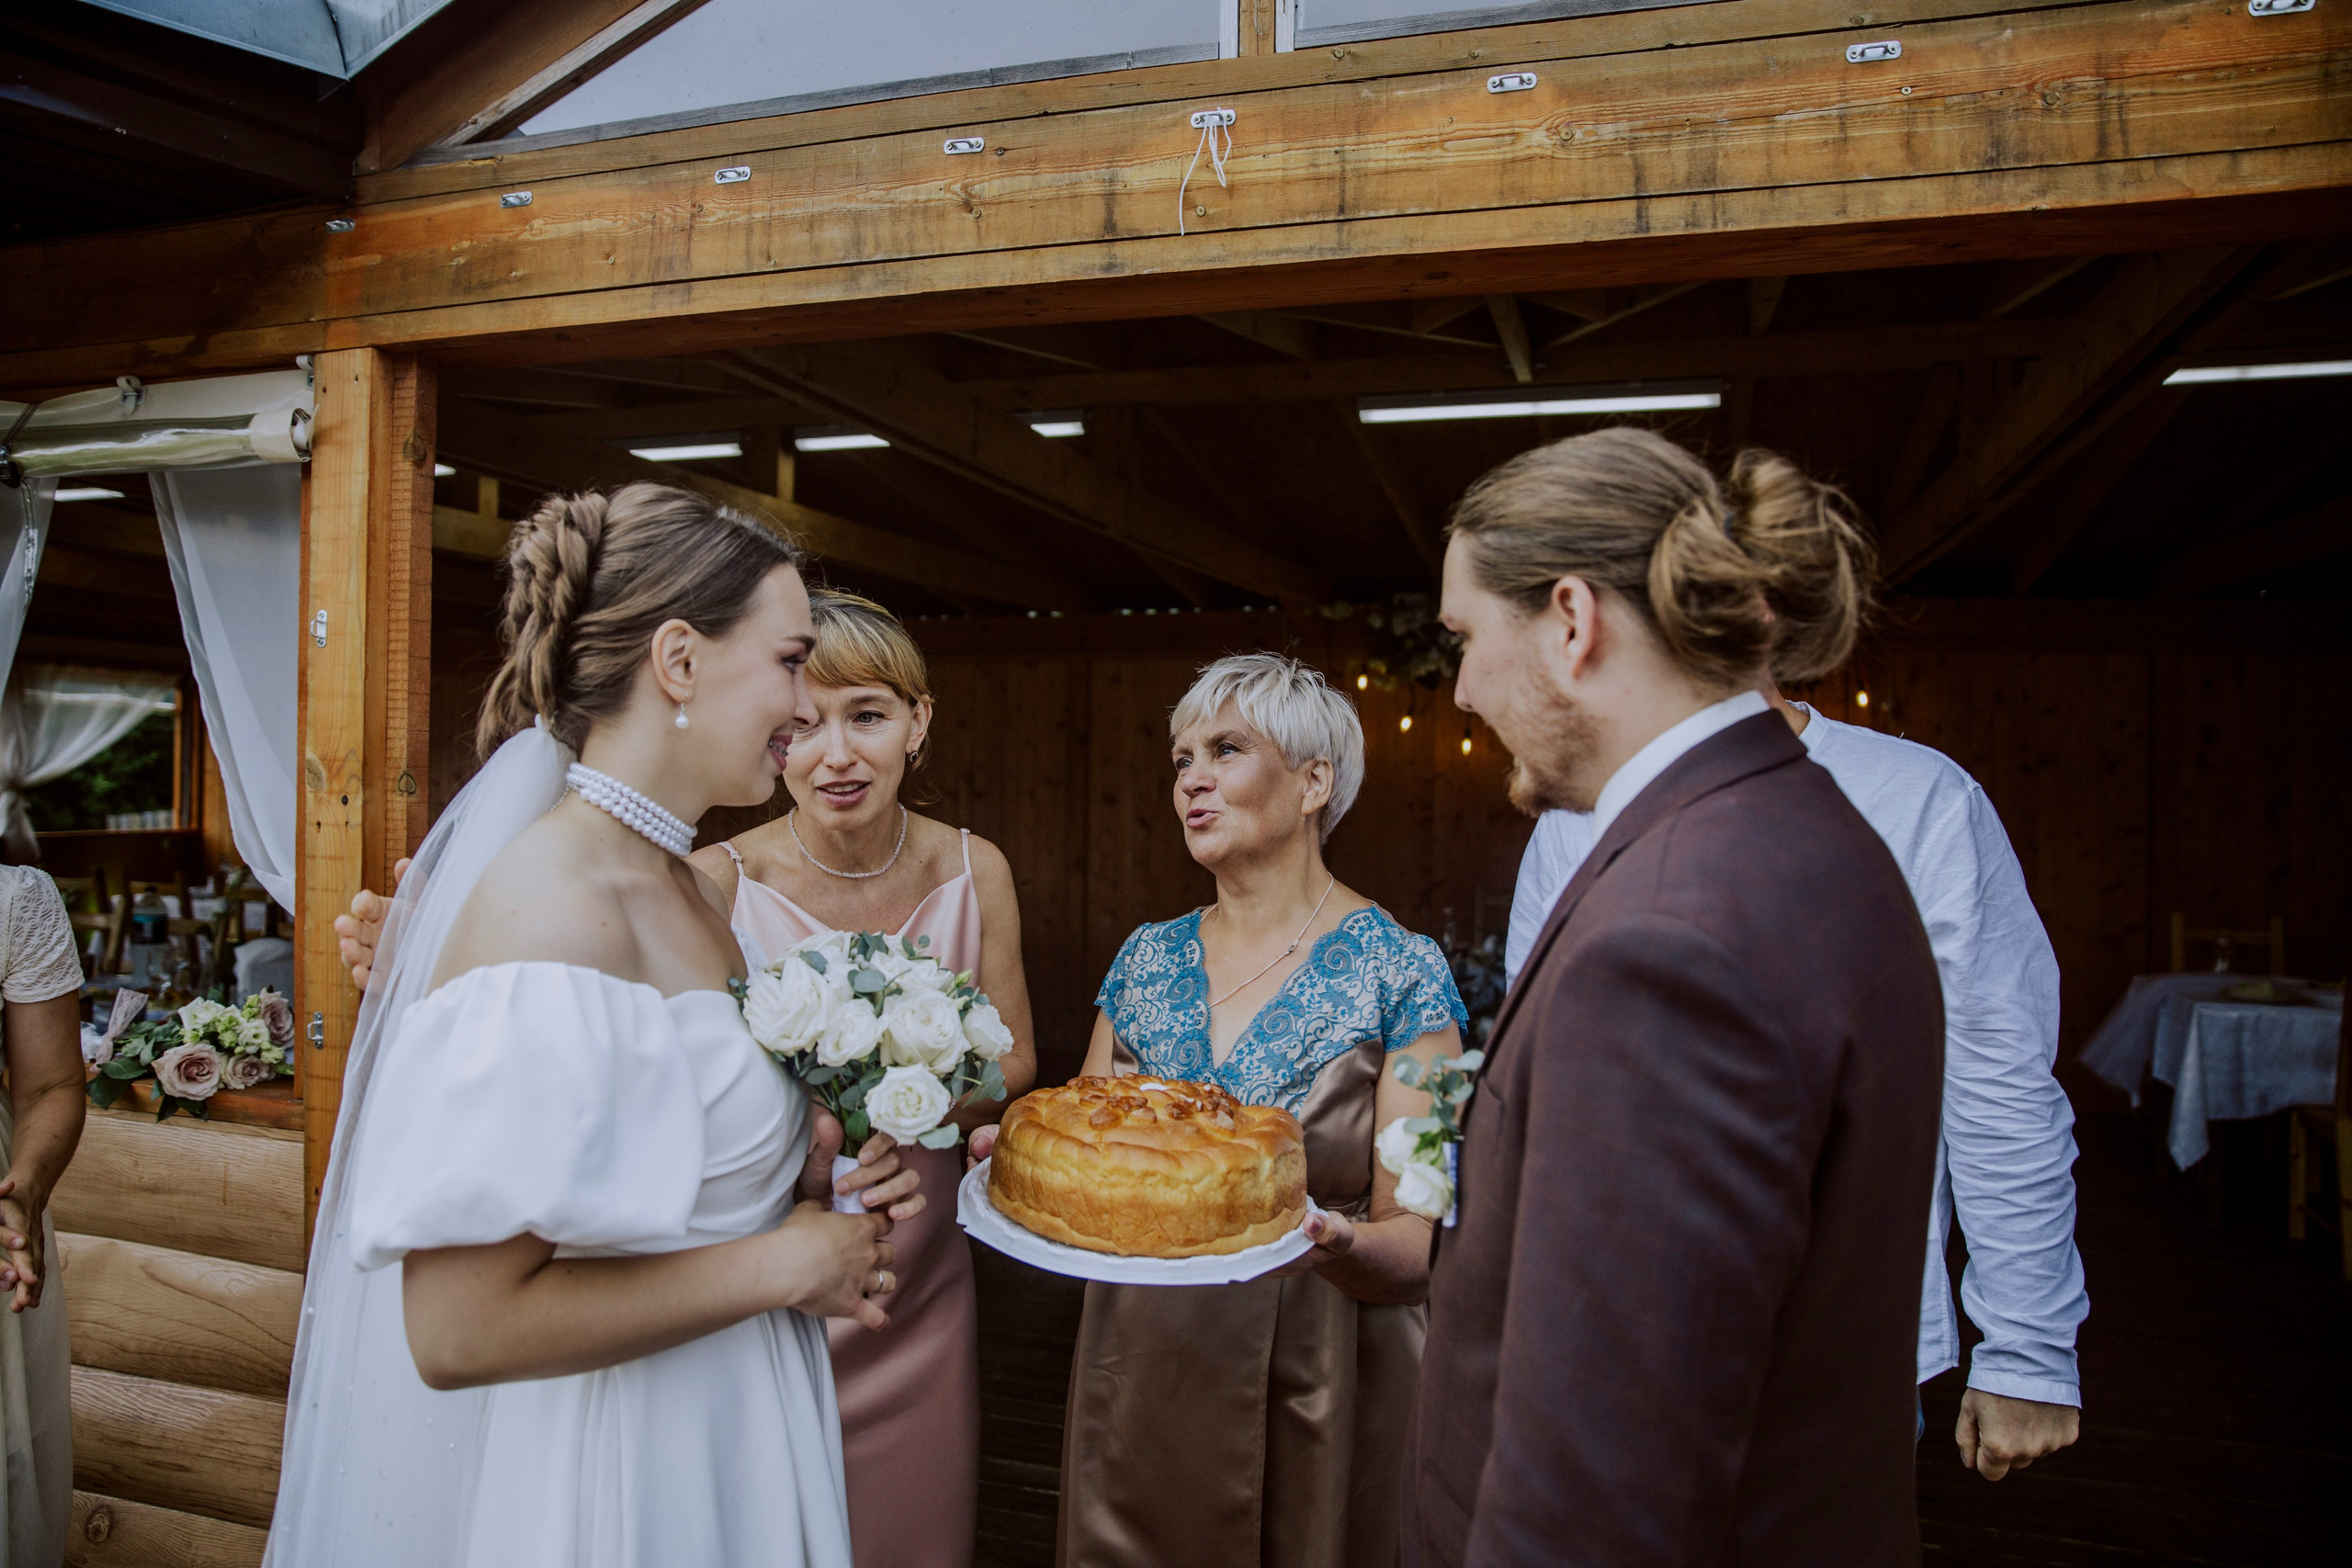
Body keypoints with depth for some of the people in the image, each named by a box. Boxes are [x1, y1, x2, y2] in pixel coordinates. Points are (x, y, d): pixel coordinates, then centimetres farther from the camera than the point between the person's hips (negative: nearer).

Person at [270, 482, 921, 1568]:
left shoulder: (686, 890, 1)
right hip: (616, 1472, -8)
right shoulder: (549, 918, -25)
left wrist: (822, 1180, -4)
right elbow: (458, 1329, -26)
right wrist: (784, 1262, -20)